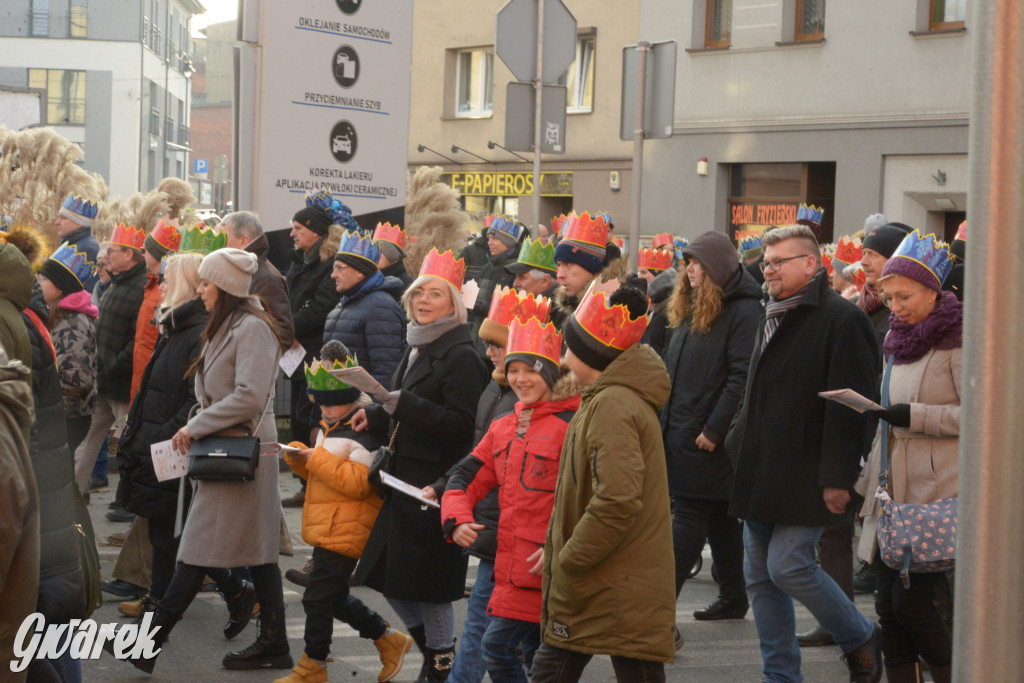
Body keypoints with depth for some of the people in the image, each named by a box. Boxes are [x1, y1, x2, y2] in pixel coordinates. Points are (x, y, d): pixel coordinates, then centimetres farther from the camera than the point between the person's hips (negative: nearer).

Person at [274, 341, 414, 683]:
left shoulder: (363, 432, -15)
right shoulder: (328, 427, 16)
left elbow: (358, 481, -24)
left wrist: (317, 458, -22)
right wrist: (299, 456, 2)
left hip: (344, 531, -10)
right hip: (325, 527, 10)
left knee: (318, 597, -4)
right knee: (335, 596, 16)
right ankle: (388, 639, 29)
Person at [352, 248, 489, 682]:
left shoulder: (461, 355, -13)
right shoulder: (417, 348, 15)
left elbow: (461, 423, -21)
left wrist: (403, 404, -26)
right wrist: (376, 416, 10)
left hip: (437, 483, -9)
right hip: (406, 479, 9)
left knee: (427, 584, -3)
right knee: (390, 578, 13)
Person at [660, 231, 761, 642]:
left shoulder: (743, 312, -11)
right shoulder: (691, 310, 16)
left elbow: (742, 377, -18)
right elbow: (671, 369, 23)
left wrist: (714, 429, -21)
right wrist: (661, 418, 16)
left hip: (709, 439, -8)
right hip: (679, 431, 8)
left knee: (689, 518, -8)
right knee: (720, 518, 14)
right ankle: (733, 597, 22)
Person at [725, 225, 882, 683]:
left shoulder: (841, 319, -11)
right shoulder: (773, 320, 17)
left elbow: (849, 405, -17)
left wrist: (837, 477, -21)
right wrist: (738, 451, 18)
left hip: (805, 474, -9)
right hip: (761, 474, 9)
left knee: (787, 565, -13)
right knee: (760, 576, 8)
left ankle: (861, 641, 9)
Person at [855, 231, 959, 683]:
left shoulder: (958, 339, -8)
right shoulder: (896, 339, 16)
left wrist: (916, 416, -18)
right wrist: (871, 475, 20)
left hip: (939, 493, -7)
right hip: (893, 492, 7)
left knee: (911, 603, -9)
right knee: (888, 606, 6)